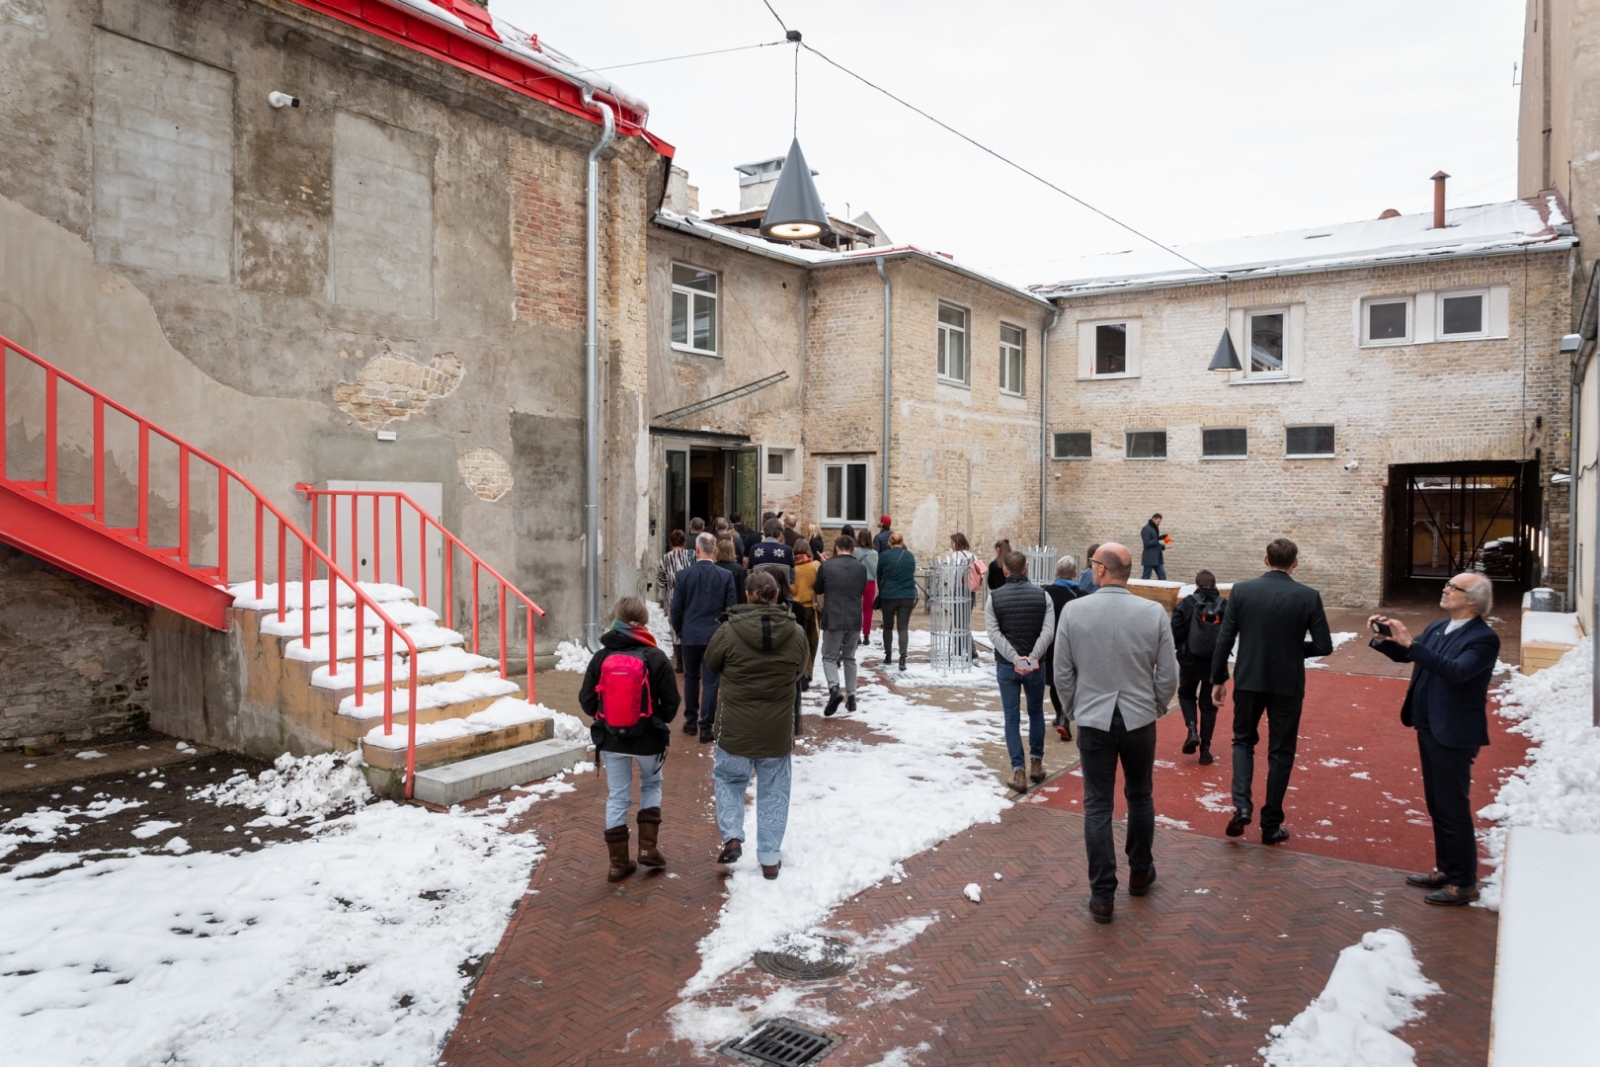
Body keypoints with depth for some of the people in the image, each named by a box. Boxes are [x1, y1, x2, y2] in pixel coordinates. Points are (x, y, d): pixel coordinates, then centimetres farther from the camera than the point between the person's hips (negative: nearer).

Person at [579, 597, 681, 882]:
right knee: (651, 786, 23)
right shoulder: (656, 658, -12)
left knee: (617, 797, 13)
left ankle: (619, 862, 17)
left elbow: (586, 701, -2)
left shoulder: (601, 657, -6)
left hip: (611, 740, 2)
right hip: (648, 740, -1)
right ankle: (647, 847, 16)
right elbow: (671, 703, -8)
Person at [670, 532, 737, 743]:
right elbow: (730, 608, -4)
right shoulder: (726, 576, -7)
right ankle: (706, 727, 2)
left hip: (691, 634, 1)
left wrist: (678, 629, 15)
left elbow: (676, 608, -1)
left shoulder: (684, 575, -6)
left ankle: (691, 720, 27)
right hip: (715, 635, -1)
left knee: (691, 678, 18)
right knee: (710, 681, 2)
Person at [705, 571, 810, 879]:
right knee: (773, 791, 14)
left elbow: (711, 662, 2)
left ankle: (732, 836, 7)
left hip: (736, 727, -1)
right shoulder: (795, 634, -6)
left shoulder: (729, 631, -14)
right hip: (778, 729, 2)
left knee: (729, 779, 22)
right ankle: (770, 857, 18)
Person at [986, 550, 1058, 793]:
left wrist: (1015, 658, -21)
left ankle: (1018, 770, 0)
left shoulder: (994, 597, -4)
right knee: (1036, 712, 19)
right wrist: (1033, 657, -21)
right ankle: (1036, 763, 22)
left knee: (1012, 718, 5)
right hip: (1035, 665, 1)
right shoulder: (1042, 595, -3)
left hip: (1006, 666, -1)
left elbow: (994, 634, -14)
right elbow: (1048, 631, -15)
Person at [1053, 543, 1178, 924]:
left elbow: (1063, 674, -5)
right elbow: (1167, 676, -3)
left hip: (1094, 721, -1)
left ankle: (1102, 895, 8)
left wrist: (1073, 711, 12)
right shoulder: (1154, 612, -8)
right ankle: (1140, 873, 37)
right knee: (1140, 797, 20)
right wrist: (1155, 709, 15)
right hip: (1140, 720, 1)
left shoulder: (1073, 611, -10)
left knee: (1097, 806, 5)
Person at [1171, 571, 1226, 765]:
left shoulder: (1187, 603, -5)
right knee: (1208, 704, 11)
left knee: (1186, 694, 22)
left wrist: (1181, 647, 10)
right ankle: (1205, 750, 11)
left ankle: (1192, 731, -1)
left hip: (1190, 659, -2)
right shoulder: (1225, 606, 1)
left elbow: (1176, 630, -9)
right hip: (1216, 661, 2)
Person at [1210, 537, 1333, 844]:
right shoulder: (1309, 596, -8)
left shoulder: (1241, 590, -6)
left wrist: (1218, 679, 5)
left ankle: (1241, 805, 1)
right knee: (1280, 751, 12)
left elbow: (1224, 640, -5)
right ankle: (1271, 824, 17)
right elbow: (1324, 646, -8)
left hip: (1248, 681, 1)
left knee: (1243, 740, 19)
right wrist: (1296, 648, 12)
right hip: (1287, 684, -1)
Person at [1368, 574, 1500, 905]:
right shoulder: (1438, 627, 8)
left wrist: (1412, 644, -36)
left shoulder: (1483, 639, -17)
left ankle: (1463, 883, 13)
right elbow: (1403, 655, 14)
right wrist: (1385, 637, -5)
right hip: (1428, 728, 8)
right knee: (1437, 806, 18)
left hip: (1454, 735, -8)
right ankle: (1445, 870, 31)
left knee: (1453, 809, 1)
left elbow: (1457, 671, -31)